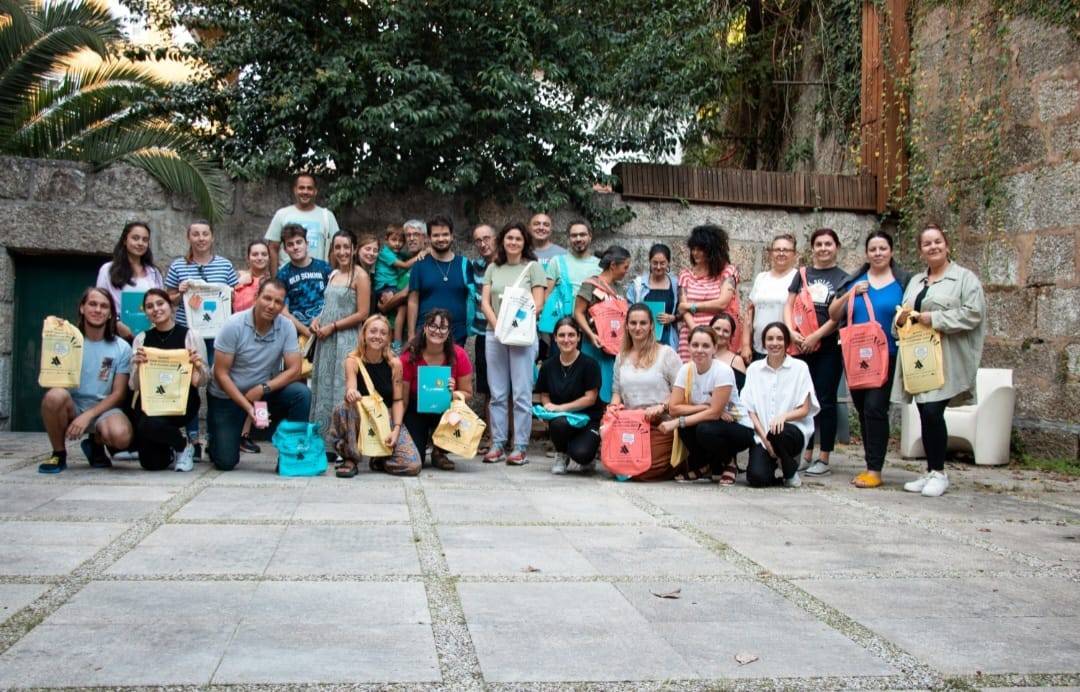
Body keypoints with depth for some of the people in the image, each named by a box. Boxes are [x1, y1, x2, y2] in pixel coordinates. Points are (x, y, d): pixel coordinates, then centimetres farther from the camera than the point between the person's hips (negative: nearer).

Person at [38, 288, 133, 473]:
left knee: (121, 436, -33)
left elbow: (119, 393, -3)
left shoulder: (122, 348, -1)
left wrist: (88, 416, -16)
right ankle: (59, 454, -8)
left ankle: (96, 444, 7)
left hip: (104, 409, -1)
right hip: (71, 406, 1)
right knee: (55, 395, -35)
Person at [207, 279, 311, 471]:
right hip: (227, 396, -2)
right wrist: (247, 406, -25)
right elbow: (221, 373, -18)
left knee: (301, 393, -26)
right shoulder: (233, 325, -20)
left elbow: (294, 370, -14)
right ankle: (217, 436, 29)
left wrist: (263, 389, -27)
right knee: (226, 462, -7)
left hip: (265, 392, 2)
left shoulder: (287, 327, -13)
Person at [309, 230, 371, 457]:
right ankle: (324, 442, 16)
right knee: (324, 388, 9)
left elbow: (362, 314, -12)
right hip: (326, 340, 7)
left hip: (346, 340, -7)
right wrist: (317, 320, 4)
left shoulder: (360, 276, -6)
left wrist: (332, 326, -12)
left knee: (341, 390, -7)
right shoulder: (332, 275, 15)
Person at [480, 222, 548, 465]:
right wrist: (497, 325, -8)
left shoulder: (533, 267, 3)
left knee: (522, 394, -3)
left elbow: (537, 303, -3)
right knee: (497, 394, 7)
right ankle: (497, 445, 13)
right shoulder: (493, 268, 13)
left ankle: (520, 447, 1)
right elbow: (485, 301, 8)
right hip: (494, 335, 4)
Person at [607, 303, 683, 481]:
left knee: (644, 470, -18)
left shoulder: (666, 353, -3)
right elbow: (617, 390, 20)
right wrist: (614, 404, -1)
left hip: (660, 424, -5)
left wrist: (662, 406, -20)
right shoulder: (621, 357, 15)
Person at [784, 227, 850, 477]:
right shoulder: (802, 275, 13)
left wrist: (816, 336, -14)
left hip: (829, 346, -3)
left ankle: (824, 459, 4)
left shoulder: (843, 279, 4)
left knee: (825, 400, -1)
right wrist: (792, 332, -10)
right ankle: (806, 454, 14)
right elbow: (789, 306, 7)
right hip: (801, 346, 3)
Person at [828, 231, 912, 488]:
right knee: (863, 409, 8)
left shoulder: (903, 282, 5)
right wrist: (851, 294, -4)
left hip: (887, 355, -4)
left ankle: (874, 469, -9)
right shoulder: (854, 282, 12)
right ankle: (872, 465, 18)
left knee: (875, 407, -13)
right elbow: (833, 315, 10)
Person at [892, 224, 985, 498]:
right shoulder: (915, 281, 21)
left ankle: (939, 473, 0)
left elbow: (973, 312, -12)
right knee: (925, 414, 6)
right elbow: (904, 313, 25)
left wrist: (935, 319, -15)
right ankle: (931, 473, 14)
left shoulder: (965, 278, 0)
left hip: (946, 359, -6)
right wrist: (901, 318, 1)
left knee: (933, 412, -13)